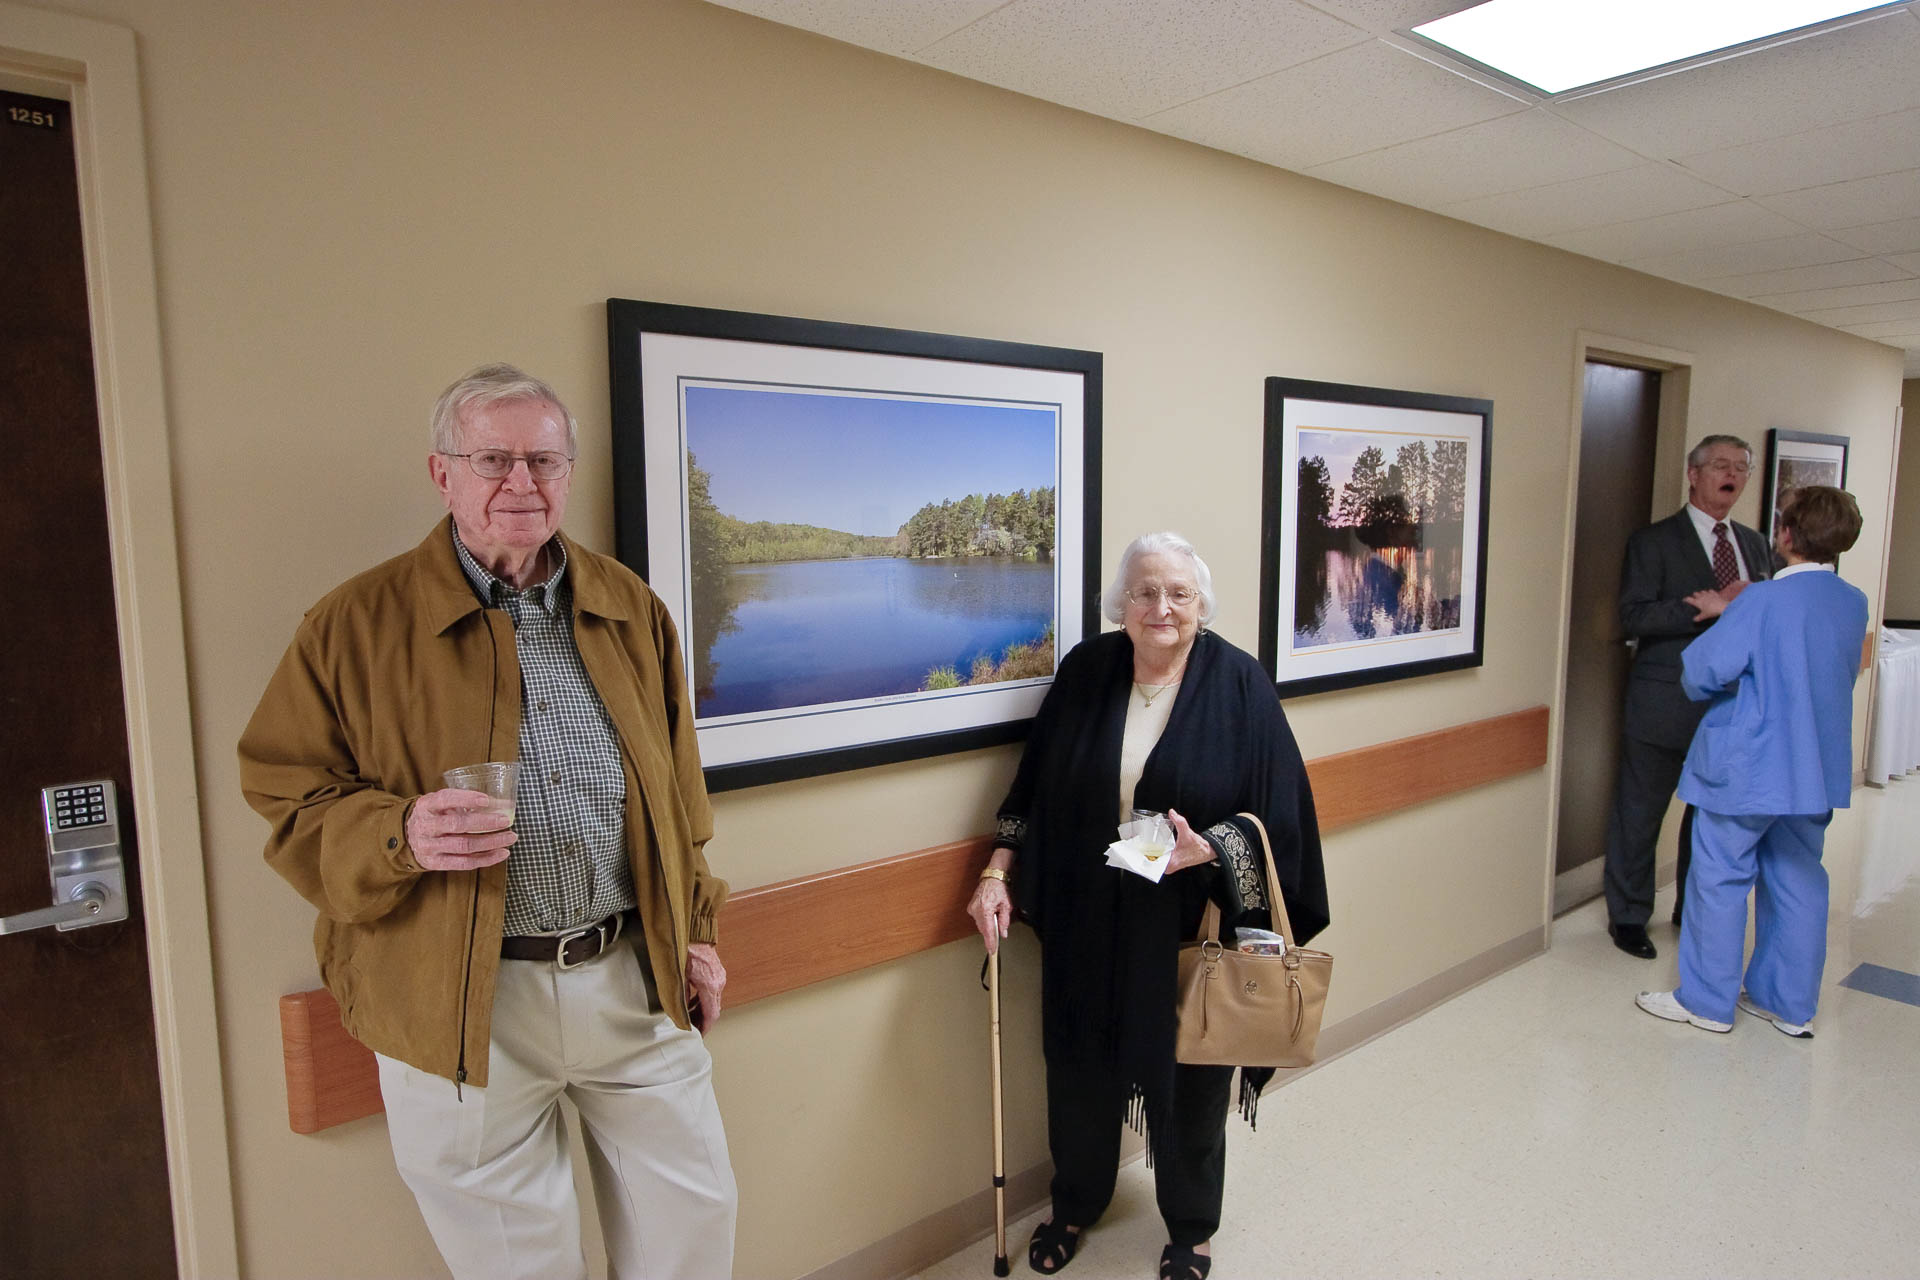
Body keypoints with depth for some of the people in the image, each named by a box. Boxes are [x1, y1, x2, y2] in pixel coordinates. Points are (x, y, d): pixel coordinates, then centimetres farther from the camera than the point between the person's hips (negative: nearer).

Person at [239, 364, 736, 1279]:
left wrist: (694, 927, 12)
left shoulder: (630, 610, 6)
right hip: (461, 1005, -2)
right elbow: (286, 800, -1)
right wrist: (399, 836, -21)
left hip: (635, 977, 3)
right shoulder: (355, 623, -4)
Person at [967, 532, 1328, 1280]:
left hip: (1191, 926, -2)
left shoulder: (1239, 684, -10)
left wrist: (1207, 848, -25)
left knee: (1188, 1077, 15)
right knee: (1081, 1067, 17)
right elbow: (1032, 788, 4)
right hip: (1086, 923, 2)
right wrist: (998, 873, -4)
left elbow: (1275, 813, -9)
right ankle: (1075, 1204, 46)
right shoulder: (1085, 672, -3)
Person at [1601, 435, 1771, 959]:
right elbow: (1633, 617, -16)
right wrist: (1717, 607, -21)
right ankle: (1628, 916, 19)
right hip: (1665, 705, -5)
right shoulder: (1654, 541, -5)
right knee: (1640, 815, 4)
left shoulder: (1754, 543, 13)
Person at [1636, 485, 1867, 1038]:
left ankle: (1707, 1000, 15)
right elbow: (1835, 676, 15)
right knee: (1797, 882, 16)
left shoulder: (1764, 602, -20)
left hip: (1748, 767, -7)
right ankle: (1789, 1002, 27)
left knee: (1721, 879, 5)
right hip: (1818, 768, 7)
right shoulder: (1854, 604, 2)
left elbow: (1703, 671, -18)